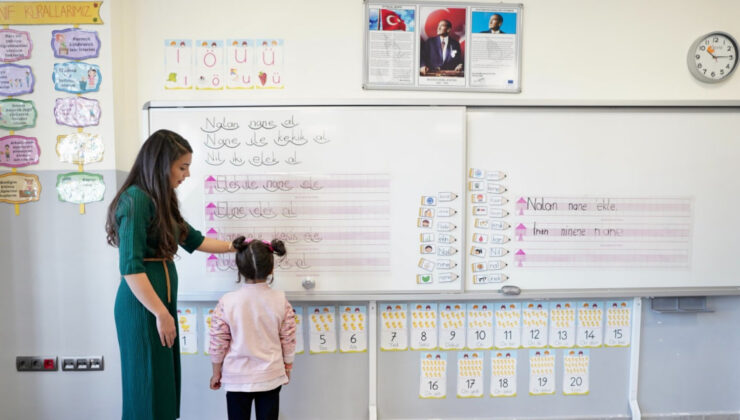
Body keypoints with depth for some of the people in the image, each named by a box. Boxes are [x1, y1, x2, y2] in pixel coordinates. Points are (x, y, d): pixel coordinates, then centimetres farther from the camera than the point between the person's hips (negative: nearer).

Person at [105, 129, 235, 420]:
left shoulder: (160, 201, 12)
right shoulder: (135, 200, -15)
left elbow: (194, 240, 22)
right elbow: (130, 266, -21)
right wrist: (162, 314, -19)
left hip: (163, 298, 9)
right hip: (142, 306, -9)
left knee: (165, 382, 13)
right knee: (148, 384, 2)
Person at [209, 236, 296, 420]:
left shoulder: (227, 302, -13)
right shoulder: (281, 301, -10)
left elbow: (218, 343, -6)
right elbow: (288, 341, -2)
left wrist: (216, 373, 9)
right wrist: (287, 369, 14)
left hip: (237, 378, 0)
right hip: (271, 377, 1)